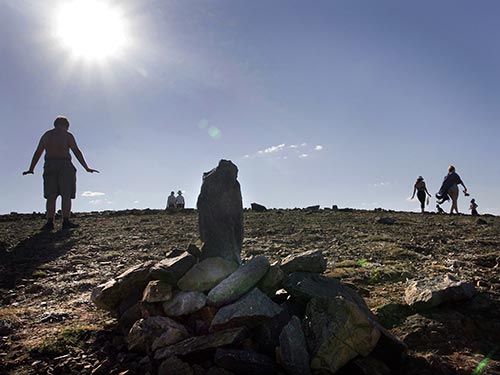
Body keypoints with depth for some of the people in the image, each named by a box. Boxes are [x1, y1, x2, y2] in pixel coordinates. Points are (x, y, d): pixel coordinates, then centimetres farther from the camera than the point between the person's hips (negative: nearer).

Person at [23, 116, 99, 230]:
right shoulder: (67, 135, 4)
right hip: (64, 165, -4)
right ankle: (66, 221, -11)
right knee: (66, 195, -4)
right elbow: (76, 152, -3)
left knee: (51, 196, 4)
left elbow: (37, 153, 15)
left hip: (49, 166, 4)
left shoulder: (46, 135, 16)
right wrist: (86, 168, -3)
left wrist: (31, 169, 19)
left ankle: (50, 222, -4)